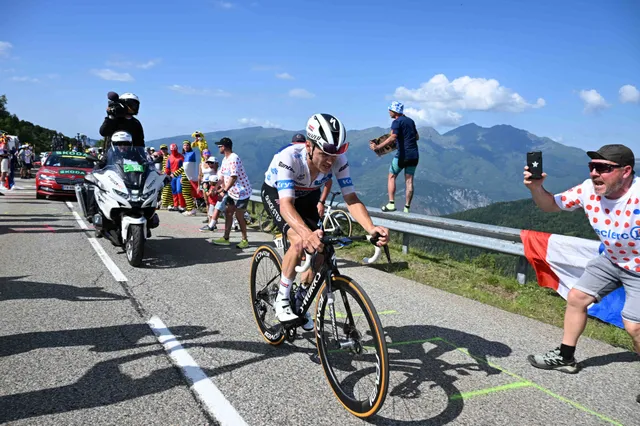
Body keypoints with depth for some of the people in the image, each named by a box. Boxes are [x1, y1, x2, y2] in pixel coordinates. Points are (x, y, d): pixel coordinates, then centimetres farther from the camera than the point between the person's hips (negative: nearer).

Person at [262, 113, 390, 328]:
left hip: (306, 196, 5)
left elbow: (351, 199, -30)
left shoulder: (339, 160, -29)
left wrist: (371, 228, -49)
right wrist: (307, 233, -67)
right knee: (300, 242, -28)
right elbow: (286, 204, -49)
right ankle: (282, 300, -8)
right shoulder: (289, 158, -41)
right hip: (276, 193, -4)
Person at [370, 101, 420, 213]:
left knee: (391, 177, 8)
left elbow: (392, 137, -25)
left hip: (403, 154, -7)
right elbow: (417, 137, 22)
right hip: (414, 155, 7)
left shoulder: (397, 122, -9)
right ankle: (407, 208, 6)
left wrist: (377, 147, -30)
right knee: (409, 181, 7)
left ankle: (391, 204, 0)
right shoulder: (410, 121, 15)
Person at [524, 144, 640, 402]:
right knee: (576, 298, 9)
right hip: (613, 260, 7)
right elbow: (551, 205, -4)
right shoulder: (589, 190, -17)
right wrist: (536, 188, -23)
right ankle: (565, 357, 26)